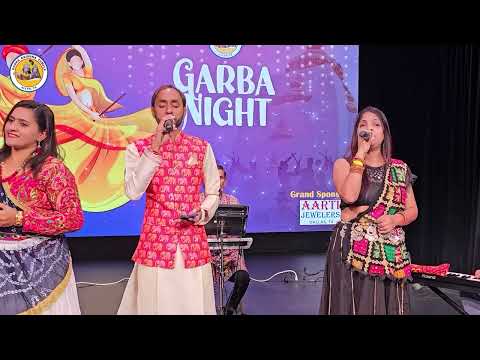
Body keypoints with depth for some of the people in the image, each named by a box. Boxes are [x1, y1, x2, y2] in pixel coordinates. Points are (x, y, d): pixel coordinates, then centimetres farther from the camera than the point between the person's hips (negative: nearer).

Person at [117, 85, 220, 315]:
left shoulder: (202, 148, 5)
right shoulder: (137, 148, 0)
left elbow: (213, 193, 12)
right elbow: (133, 192, -15)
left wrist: (203, 213, -9)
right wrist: (154, 148, -17)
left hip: (193, 243, 1)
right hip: (155, 243, -1)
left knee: (194, 307, 4)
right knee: (155, 306, 4)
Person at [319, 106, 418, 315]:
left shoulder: (400, 169, 10)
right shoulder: (344, 164, 0)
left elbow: (412, 210, 13)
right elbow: (349, 196, -20)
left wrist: (395, 219, -10)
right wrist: (360, 153, -14)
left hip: (391, 253, 3)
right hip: (353, 250, -3)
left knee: (388, 306, 6)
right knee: (355, 305, -3)